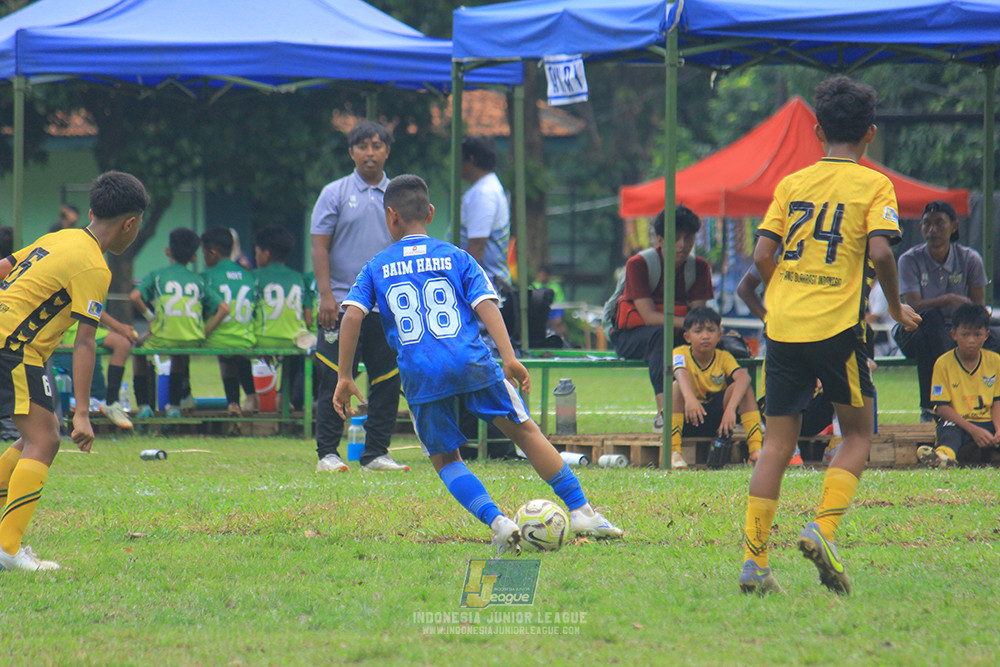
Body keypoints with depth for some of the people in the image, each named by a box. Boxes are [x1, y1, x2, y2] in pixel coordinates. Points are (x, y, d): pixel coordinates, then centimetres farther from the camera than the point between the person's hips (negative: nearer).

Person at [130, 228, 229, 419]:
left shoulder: (157, 276, 4)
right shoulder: (199, 281, 11)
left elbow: (134, 297, -13)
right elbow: (223, 308, 0)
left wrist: (150, 317, 1)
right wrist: (204, 334, 4)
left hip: (163, 339, -3)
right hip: (193, 342, 3)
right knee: (179, 353, 39)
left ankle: (144, 404, 19)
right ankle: (175, 405, 36)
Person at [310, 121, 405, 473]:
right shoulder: (335, 194, 3)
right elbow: (320, 246, -1)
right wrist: (326, 294, -11)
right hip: (343, 304, -3)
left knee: (387, 383, 2)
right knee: (336, 381, -5)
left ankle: (376, 453, 9)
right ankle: (327, 453, 0)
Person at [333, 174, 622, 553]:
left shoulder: (376, 269, 13)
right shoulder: (456, 258, 13)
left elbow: (352, 316, 1)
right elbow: (486, 304, 0)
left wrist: (344, 378, 4)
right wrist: (509, 358, -7)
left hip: (420, 376, 0)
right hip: (474, 365, 0)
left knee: (444, 460, 13)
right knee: (525, 432, 10)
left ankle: (497, 522, -8)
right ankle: (580, 511, 7)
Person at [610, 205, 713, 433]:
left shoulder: (699, 267, 0)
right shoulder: (638, 264, -14)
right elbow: (650, 316, -23)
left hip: (680, 337, 4)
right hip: (632, 337, -4)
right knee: (660, 334, -40)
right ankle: (663, 411, -52)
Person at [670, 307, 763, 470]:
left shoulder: (724, 357, -7)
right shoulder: (681, 354, -12)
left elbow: (743, 377, -27)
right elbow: (681, 374, -36)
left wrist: (730, 409, -45)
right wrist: (690, 399, -59)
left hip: (715, 418, 2)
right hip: (686, 419, -2)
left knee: (742, 387, -20)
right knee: (677, 387, -30)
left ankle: (755, 450, -25)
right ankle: (673, 452, -36)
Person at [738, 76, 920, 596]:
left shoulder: (791, 183, 11)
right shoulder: (874, 185, 0)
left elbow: (762, 254, 4)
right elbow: (879, 251, -13)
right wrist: (895, 306, 2)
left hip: (782, 324, 4)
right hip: (837, 327, -4)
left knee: (777, 442, 8)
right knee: (858, 434, 13)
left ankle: (753, 560, 1)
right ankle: (823, 528, -8)